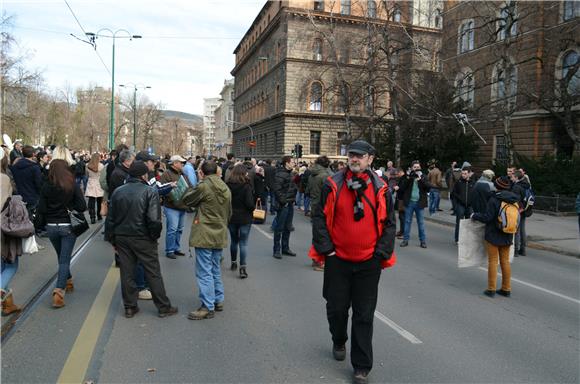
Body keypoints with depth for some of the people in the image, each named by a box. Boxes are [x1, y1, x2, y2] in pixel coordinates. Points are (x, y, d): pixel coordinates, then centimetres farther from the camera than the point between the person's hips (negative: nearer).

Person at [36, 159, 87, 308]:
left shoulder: (46, 187, -5)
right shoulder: (73, 186, -9)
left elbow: (41, 209, -6)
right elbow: (82, 207, -12)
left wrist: (45, 222, 11)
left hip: (51, 227, 3)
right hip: (68, 226, -2)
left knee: (61, 257, 22)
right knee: (64, 259, 0)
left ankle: (68, 281, 38)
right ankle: (59, 291, -12)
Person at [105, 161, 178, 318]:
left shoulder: (117, 191, 4)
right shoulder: (150, 191, -12)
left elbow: (110, 218, 8)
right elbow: (154, 219, -20)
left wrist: (112, 237, 17)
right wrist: (155, 235, -4)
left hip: (122, 237, 5)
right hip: (143, 239, -4)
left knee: (126, 273, 12)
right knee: (153, 273, 4)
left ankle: (129, 307, 20)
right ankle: (163, 307, 12)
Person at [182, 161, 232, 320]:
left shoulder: (203, 186, -14)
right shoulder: (226, 189, 9)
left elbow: (186, 200, 0)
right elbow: (229, 212, 17)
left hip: (204, 235, -7)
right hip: (220, 235, 8)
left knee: (204, 272, -2)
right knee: (215, 269, 19)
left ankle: (208, 307, 1)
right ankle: (218, 301, 27)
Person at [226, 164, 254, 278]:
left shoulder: (228, 185, -5)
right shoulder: (246, 186, -15)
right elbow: (249, 203, -20)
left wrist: (230, 210, 13)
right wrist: (253, 208, 0)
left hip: (231, 217, 4)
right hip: (244, 218, -4)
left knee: (234, 241, 20)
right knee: (243, 243, 1)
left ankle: (234, 263, 32)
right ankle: (243, 267, -5)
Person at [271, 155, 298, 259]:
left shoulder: (290, 173, 13)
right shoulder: (280, 175, -15)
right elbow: (277, 190, -22)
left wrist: (293, 199, 12)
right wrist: (283, 201, -19)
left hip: (290, 204, 9)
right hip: (283, 205, -9)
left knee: (288, 228, 15)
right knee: (279, 228, -1)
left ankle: (285, 248, 26)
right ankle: (277, 250, 7)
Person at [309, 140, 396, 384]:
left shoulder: (380, 188, -1)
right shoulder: (333, 185, -4)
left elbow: (389, 223, 4)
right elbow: (319, 217, -1)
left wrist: (381, 253, -3)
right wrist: (326, 248, -6)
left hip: (369, 263, 0)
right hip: (337, 260, 0)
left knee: (364, 316, 7)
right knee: (336, 308, 15)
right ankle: (339, 341, 46)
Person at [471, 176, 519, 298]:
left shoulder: (494, 199, -18)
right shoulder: (514, 200, 2)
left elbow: (487, 217, -20)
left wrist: (474, 216, -4)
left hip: (493, 236, -6)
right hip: (507, 237, 6)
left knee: (493, 261, 3)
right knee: (505, 261, 14)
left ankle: (491, 289, 7)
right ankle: (506, 289, 20)